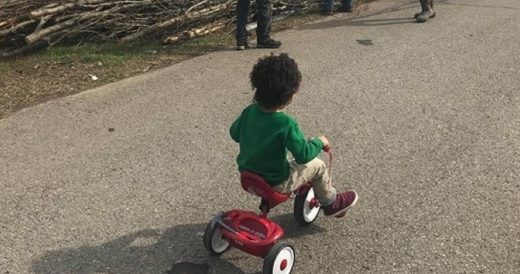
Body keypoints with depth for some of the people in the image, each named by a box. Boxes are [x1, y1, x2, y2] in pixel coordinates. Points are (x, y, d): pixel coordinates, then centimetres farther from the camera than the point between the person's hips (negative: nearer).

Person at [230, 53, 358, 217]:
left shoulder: (249, 111, -10)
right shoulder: (286, 124, -29)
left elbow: (234, 133, 5)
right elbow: (303, 155, -28)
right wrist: (319, 142, -9)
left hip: (248, 173, 7)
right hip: (275, 183, -7)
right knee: (317, 165, 11)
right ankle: (331, 203, 31)